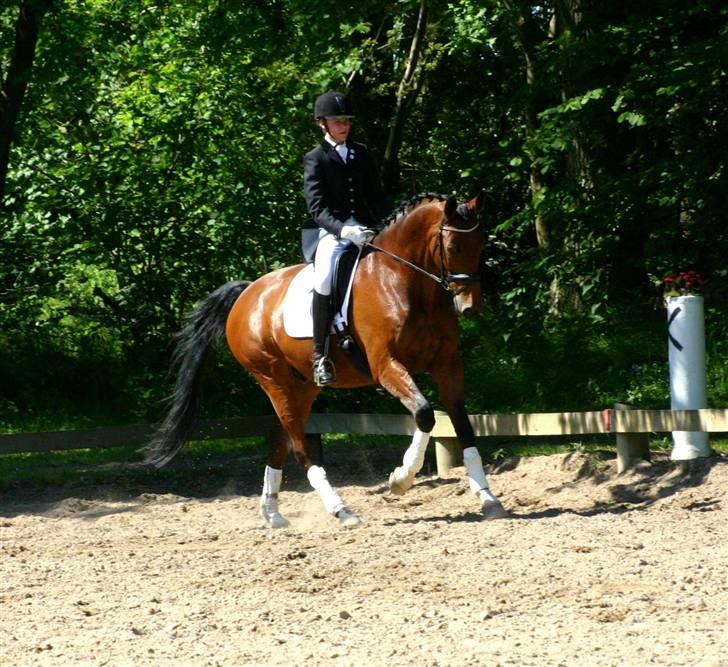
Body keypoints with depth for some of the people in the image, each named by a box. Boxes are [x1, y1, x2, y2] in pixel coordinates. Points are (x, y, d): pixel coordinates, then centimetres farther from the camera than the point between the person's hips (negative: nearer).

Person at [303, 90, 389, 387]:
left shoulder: (361, 154, 16)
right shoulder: (315, 160, 1)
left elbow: (376, 197, 15)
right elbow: (317, 207, -11)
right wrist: (343, 229, -28)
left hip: (367, 231, 5)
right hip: (333, 233, -5)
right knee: (324, 279, -31)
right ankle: (320, 354, -23)